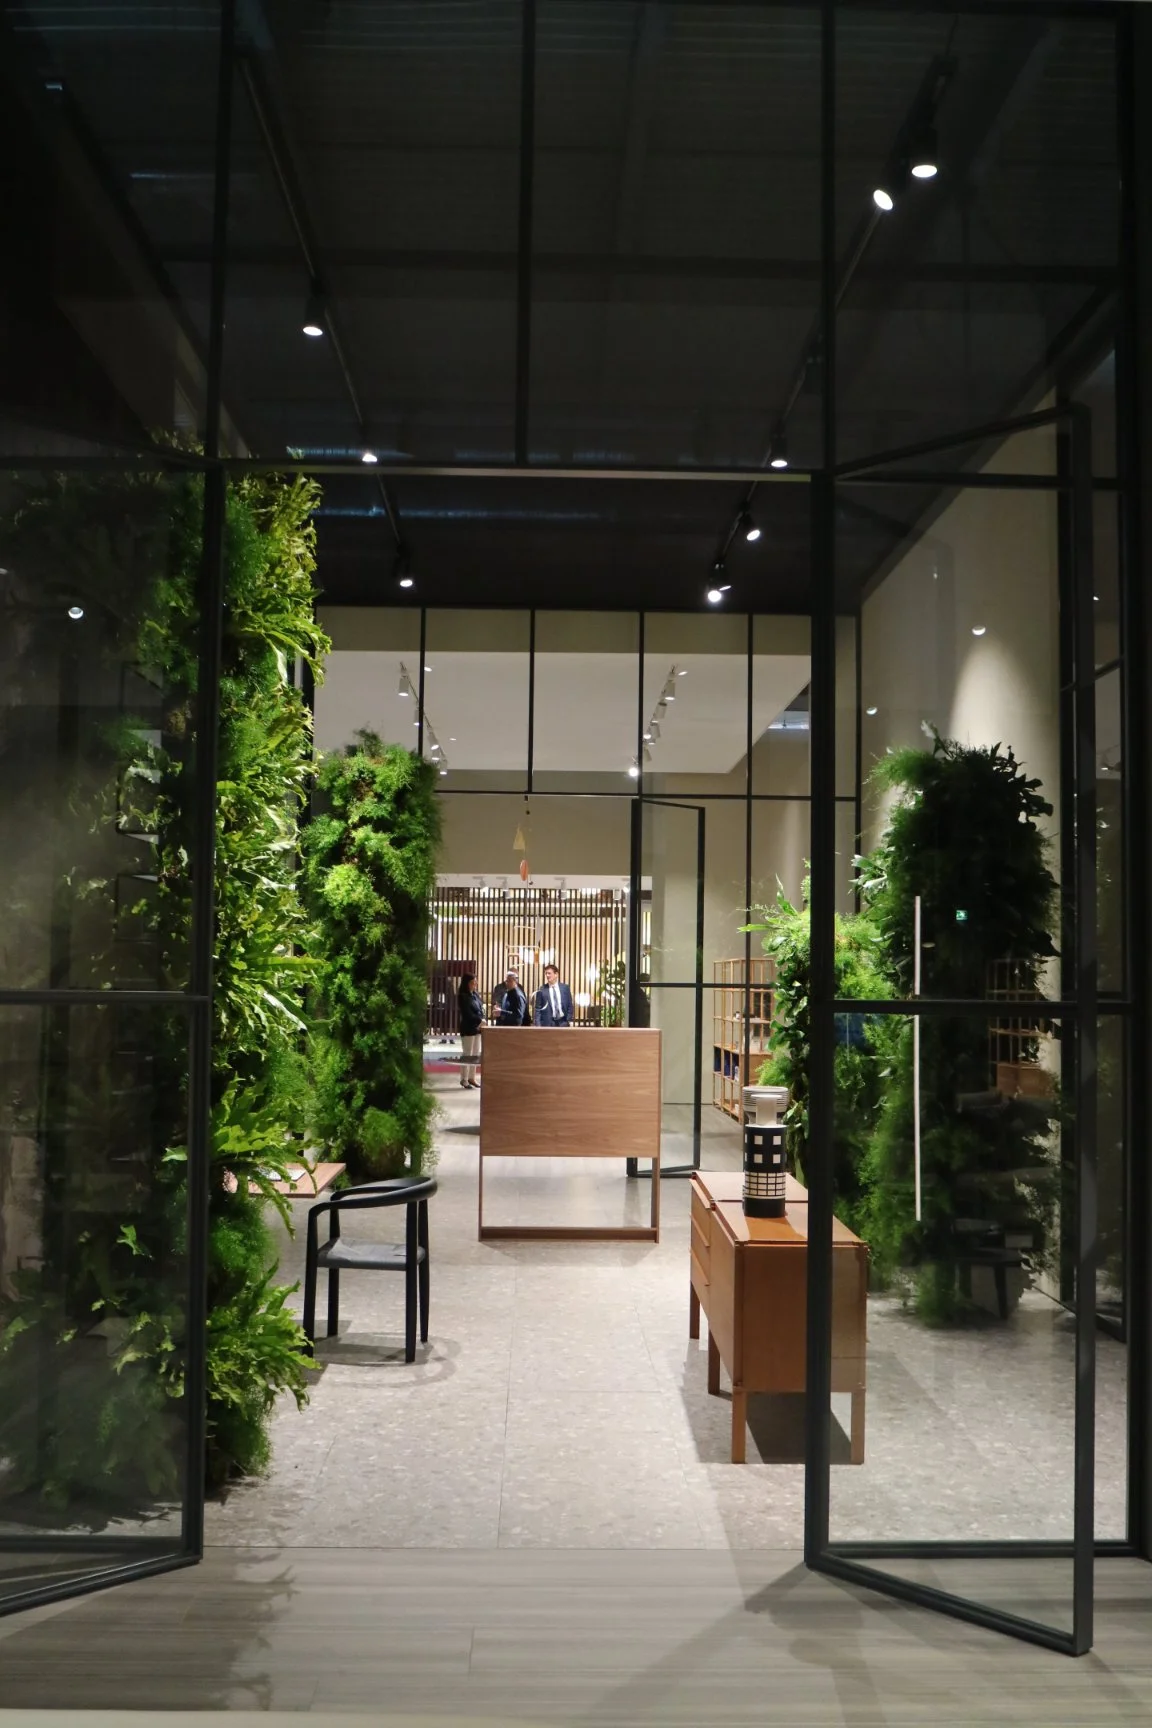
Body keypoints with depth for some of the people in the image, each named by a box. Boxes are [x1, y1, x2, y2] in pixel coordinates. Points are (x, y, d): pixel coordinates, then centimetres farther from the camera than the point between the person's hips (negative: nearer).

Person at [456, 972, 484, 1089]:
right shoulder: (463, 997, -11)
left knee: (475, 1054, 11)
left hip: (477, 1028, 7)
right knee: (468, 1055, -2)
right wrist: (480, 1020, -14)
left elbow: (481, 1009, 10)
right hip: (468, 1029, -7)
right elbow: (468, 1014, -16)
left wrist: (481, 1022, -6)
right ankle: (464, 1079, 7)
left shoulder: (476, 994, 9)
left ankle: (472, 1077, 20)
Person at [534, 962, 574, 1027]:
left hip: (563, 1022, 2)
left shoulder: (565, 988, 6)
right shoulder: (542, 990, 0)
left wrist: (569, 1020, -1)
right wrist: (538, 1025, -8)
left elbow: (569, 1005, 8)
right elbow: (538, 1009, 0)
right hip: (548, 1023, -2)